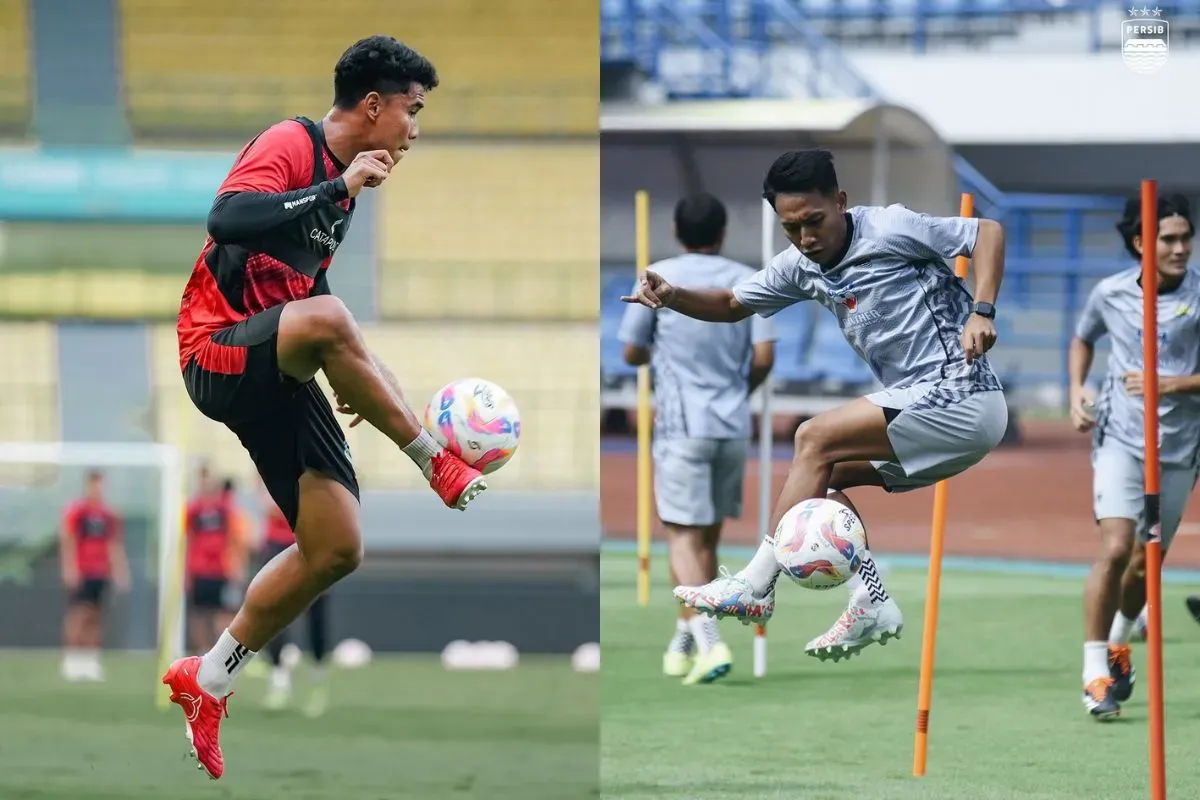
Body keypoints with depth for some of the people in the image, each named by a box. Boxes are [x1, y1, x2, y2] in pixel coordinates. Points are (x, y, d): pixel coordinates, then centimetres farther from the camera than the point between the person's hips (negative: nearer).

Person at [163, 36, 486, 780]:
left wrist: (358, 373, 15)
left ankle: (208, 681, 17)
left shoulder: (343, 176, 17)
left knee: (336, 550, 2)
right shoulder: (290, 145, -11)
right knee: (326, 317, -40)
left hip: (277, 377, 9)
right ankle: (440, 463, -28)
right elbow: (228, 220, -30)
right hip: (218, 353, -9)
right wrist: (340, 188, -30)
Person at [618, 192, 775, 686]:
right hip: (734, 427, 3)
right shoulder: (747, 281, 3)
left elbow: (631, 354, 1)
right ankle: (684, 644, 24)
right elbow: (764, 357, -3)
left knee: (684, 535, -4)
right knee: (708, 535, 15)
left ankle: (709, 642, -23)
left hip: (681, 424, -3)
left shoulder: (658, 279, -4)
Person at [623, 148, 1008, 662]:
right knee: (822, 477, 8)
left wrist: (982, 312, -23)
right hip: (933, 411, 9)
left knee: (815, 440, -12)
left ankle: (755, 589, -9)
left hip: (960, 397, -9)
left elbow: (989, 232, -10)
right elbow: (732, 305, 21)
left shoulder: (889, 229, -12)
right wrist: (672, 297, 2)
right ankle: (871, 605, 2)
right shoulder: (801, 266, 10)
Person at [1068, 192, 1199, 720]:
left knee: (1146, 563, 9)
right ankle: (1095, 672, -10)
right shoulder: (1110, 294, -1)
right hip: (1121, 439, -1)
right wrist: (1077, 391, 4)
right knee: (1115, 548, -18)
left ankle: (1118, 645, 39)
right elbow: (1082, 340, 20)